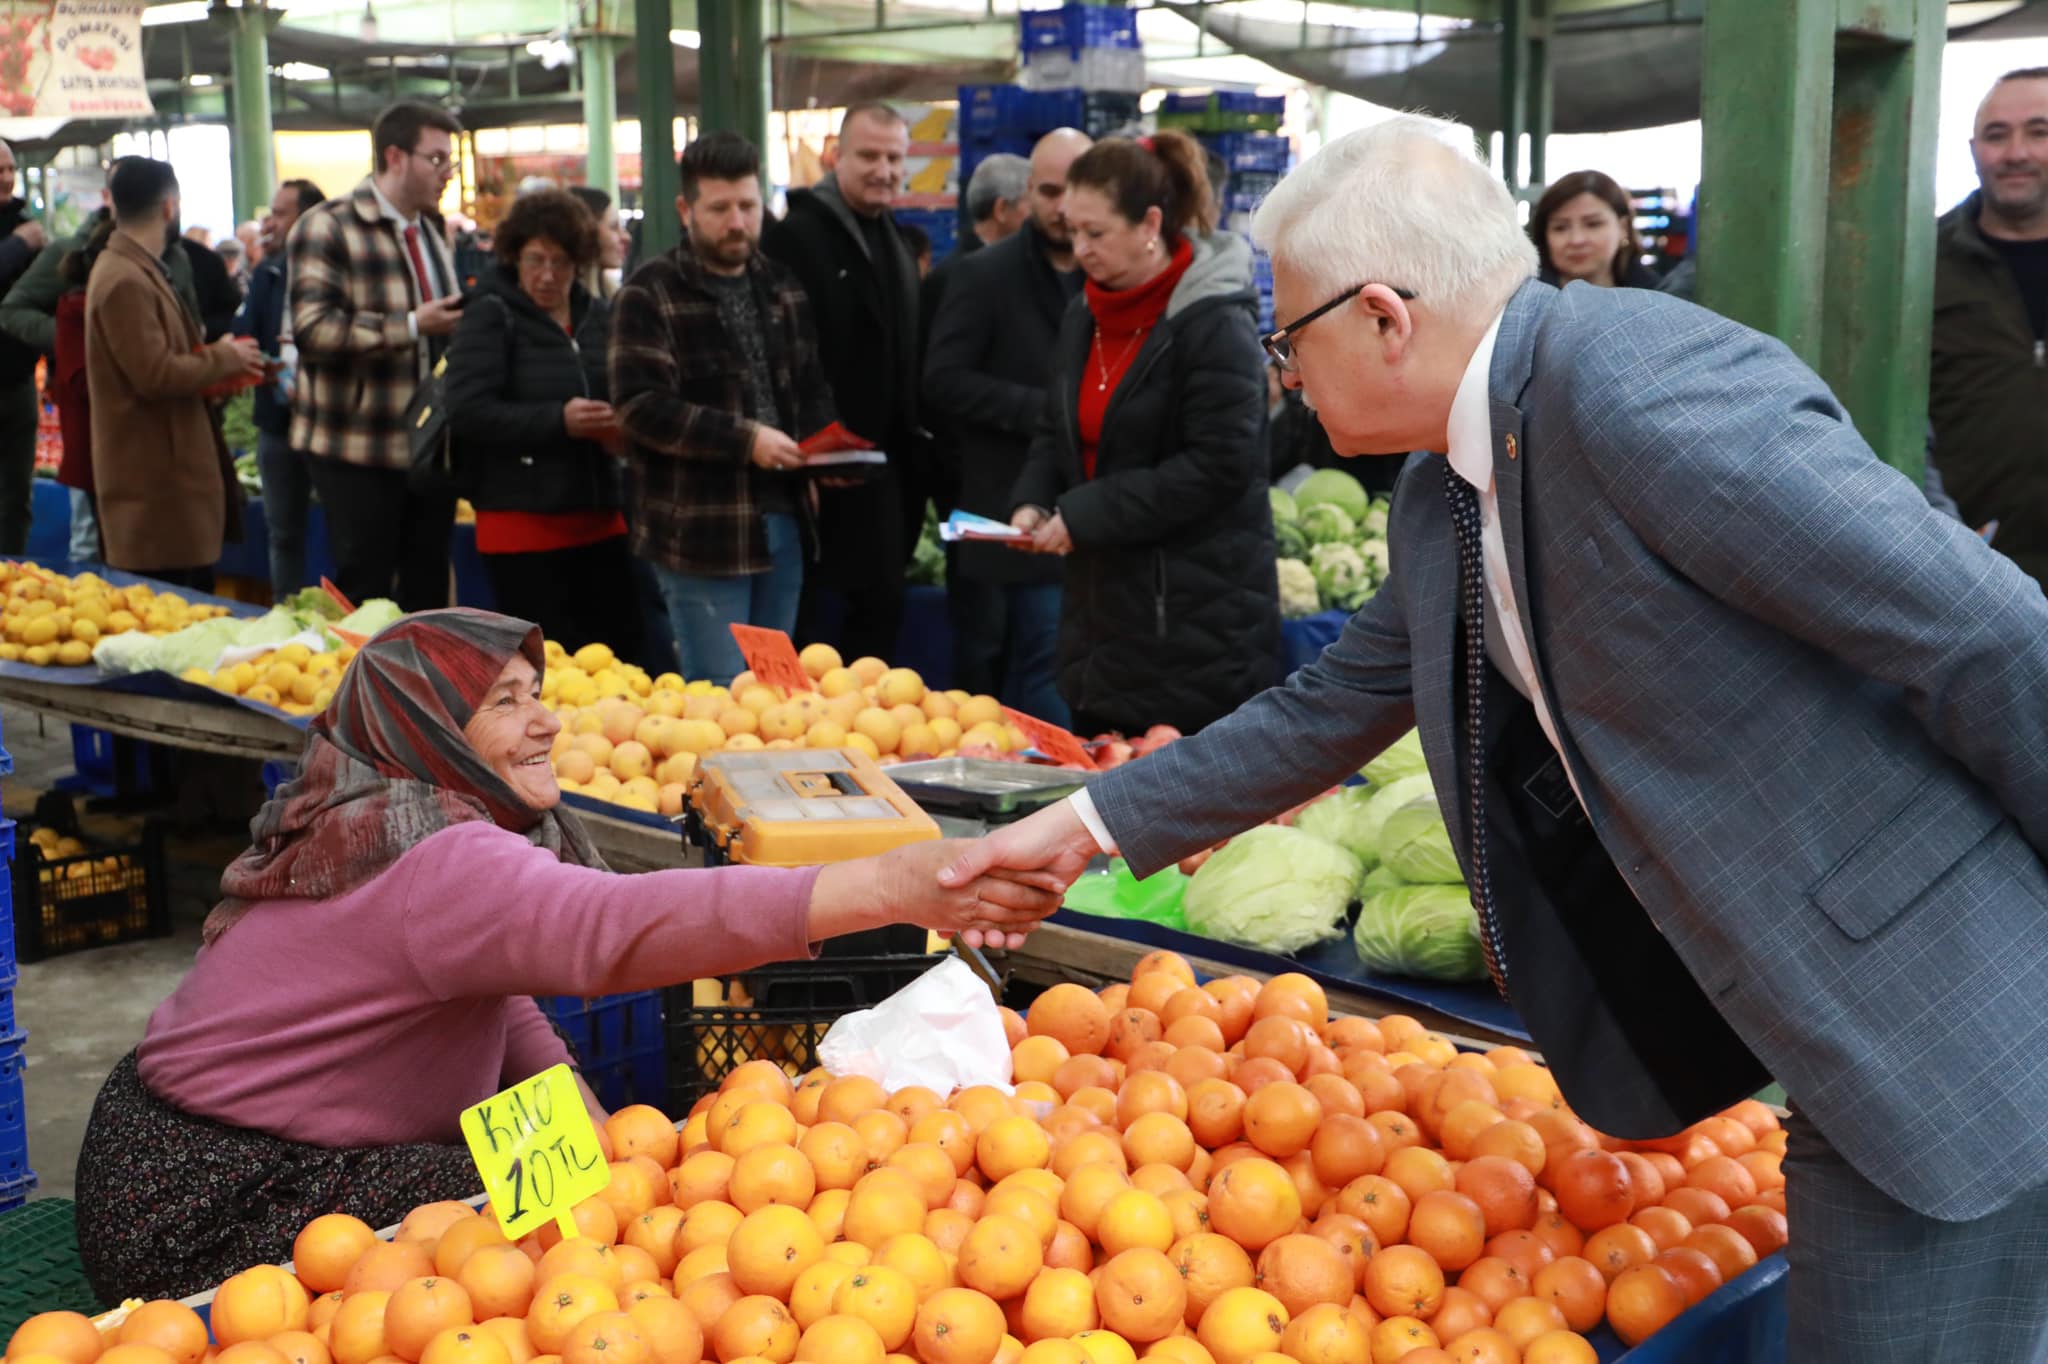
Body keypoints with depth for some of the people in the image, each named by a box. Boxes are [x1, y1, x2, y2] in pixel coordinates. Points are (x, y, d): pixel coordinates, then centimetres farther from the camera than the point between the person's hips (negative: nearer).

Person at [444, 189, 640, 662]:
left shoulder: (599, 316, 11)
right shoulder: (491, 315, -5)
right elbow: (467, 410, -16)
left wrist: (619, 426, -1)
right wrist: (559, 421, -22)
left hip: (597, 520, 5)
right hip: (523, 526, -5)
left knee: (623, 649, 6)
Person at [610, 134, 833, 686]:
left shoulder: (783, 285, 14)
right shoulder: (650, 294, -5)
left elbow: (813, 387, 22)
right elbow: (641, 406, -15)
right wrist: (744, 438, -20)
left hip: (782, 520, 6)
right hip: (700, 532, -6)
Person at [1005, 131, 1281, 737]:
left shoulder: (1216, 324, -13)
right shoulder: (1083, 323, 12)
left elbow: (1216, 466, -19)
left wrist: (1084, 516, -19)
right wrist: (1031, 502, -1)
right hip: (1102, 611, 8)